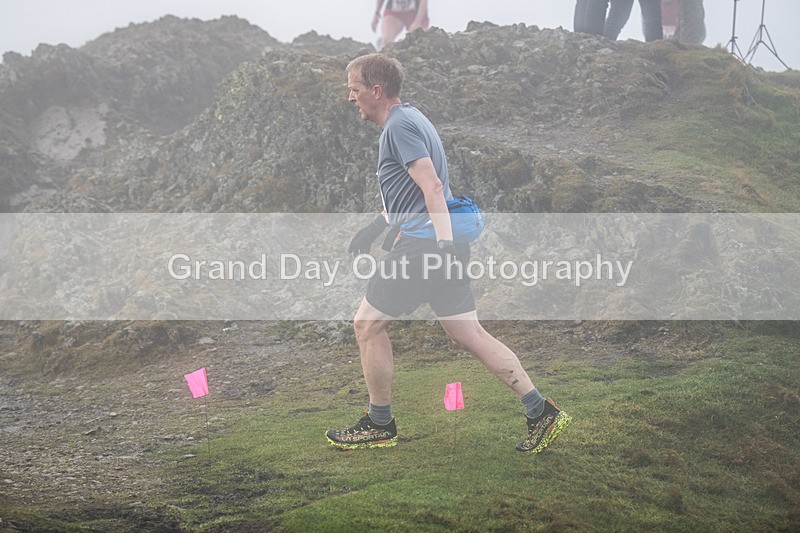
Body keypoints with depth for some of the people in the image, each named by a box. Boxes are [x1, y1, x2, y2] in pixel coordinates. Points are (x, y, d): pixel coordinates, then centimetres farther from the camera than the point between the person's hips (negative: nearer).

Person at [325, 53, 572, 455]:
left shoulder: (399, 125, -11)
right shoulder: (407, 118, 21)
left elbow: (432, 187, -22)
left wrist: (443, 244, -29)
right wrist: (378, 225, 33)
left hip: (423, 247, -10)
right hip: (439, 244, 10)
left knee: (367, 324, 3)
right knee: (469, 335, 7)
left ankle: (379, 425, 13)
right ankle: (540, 412, 3)